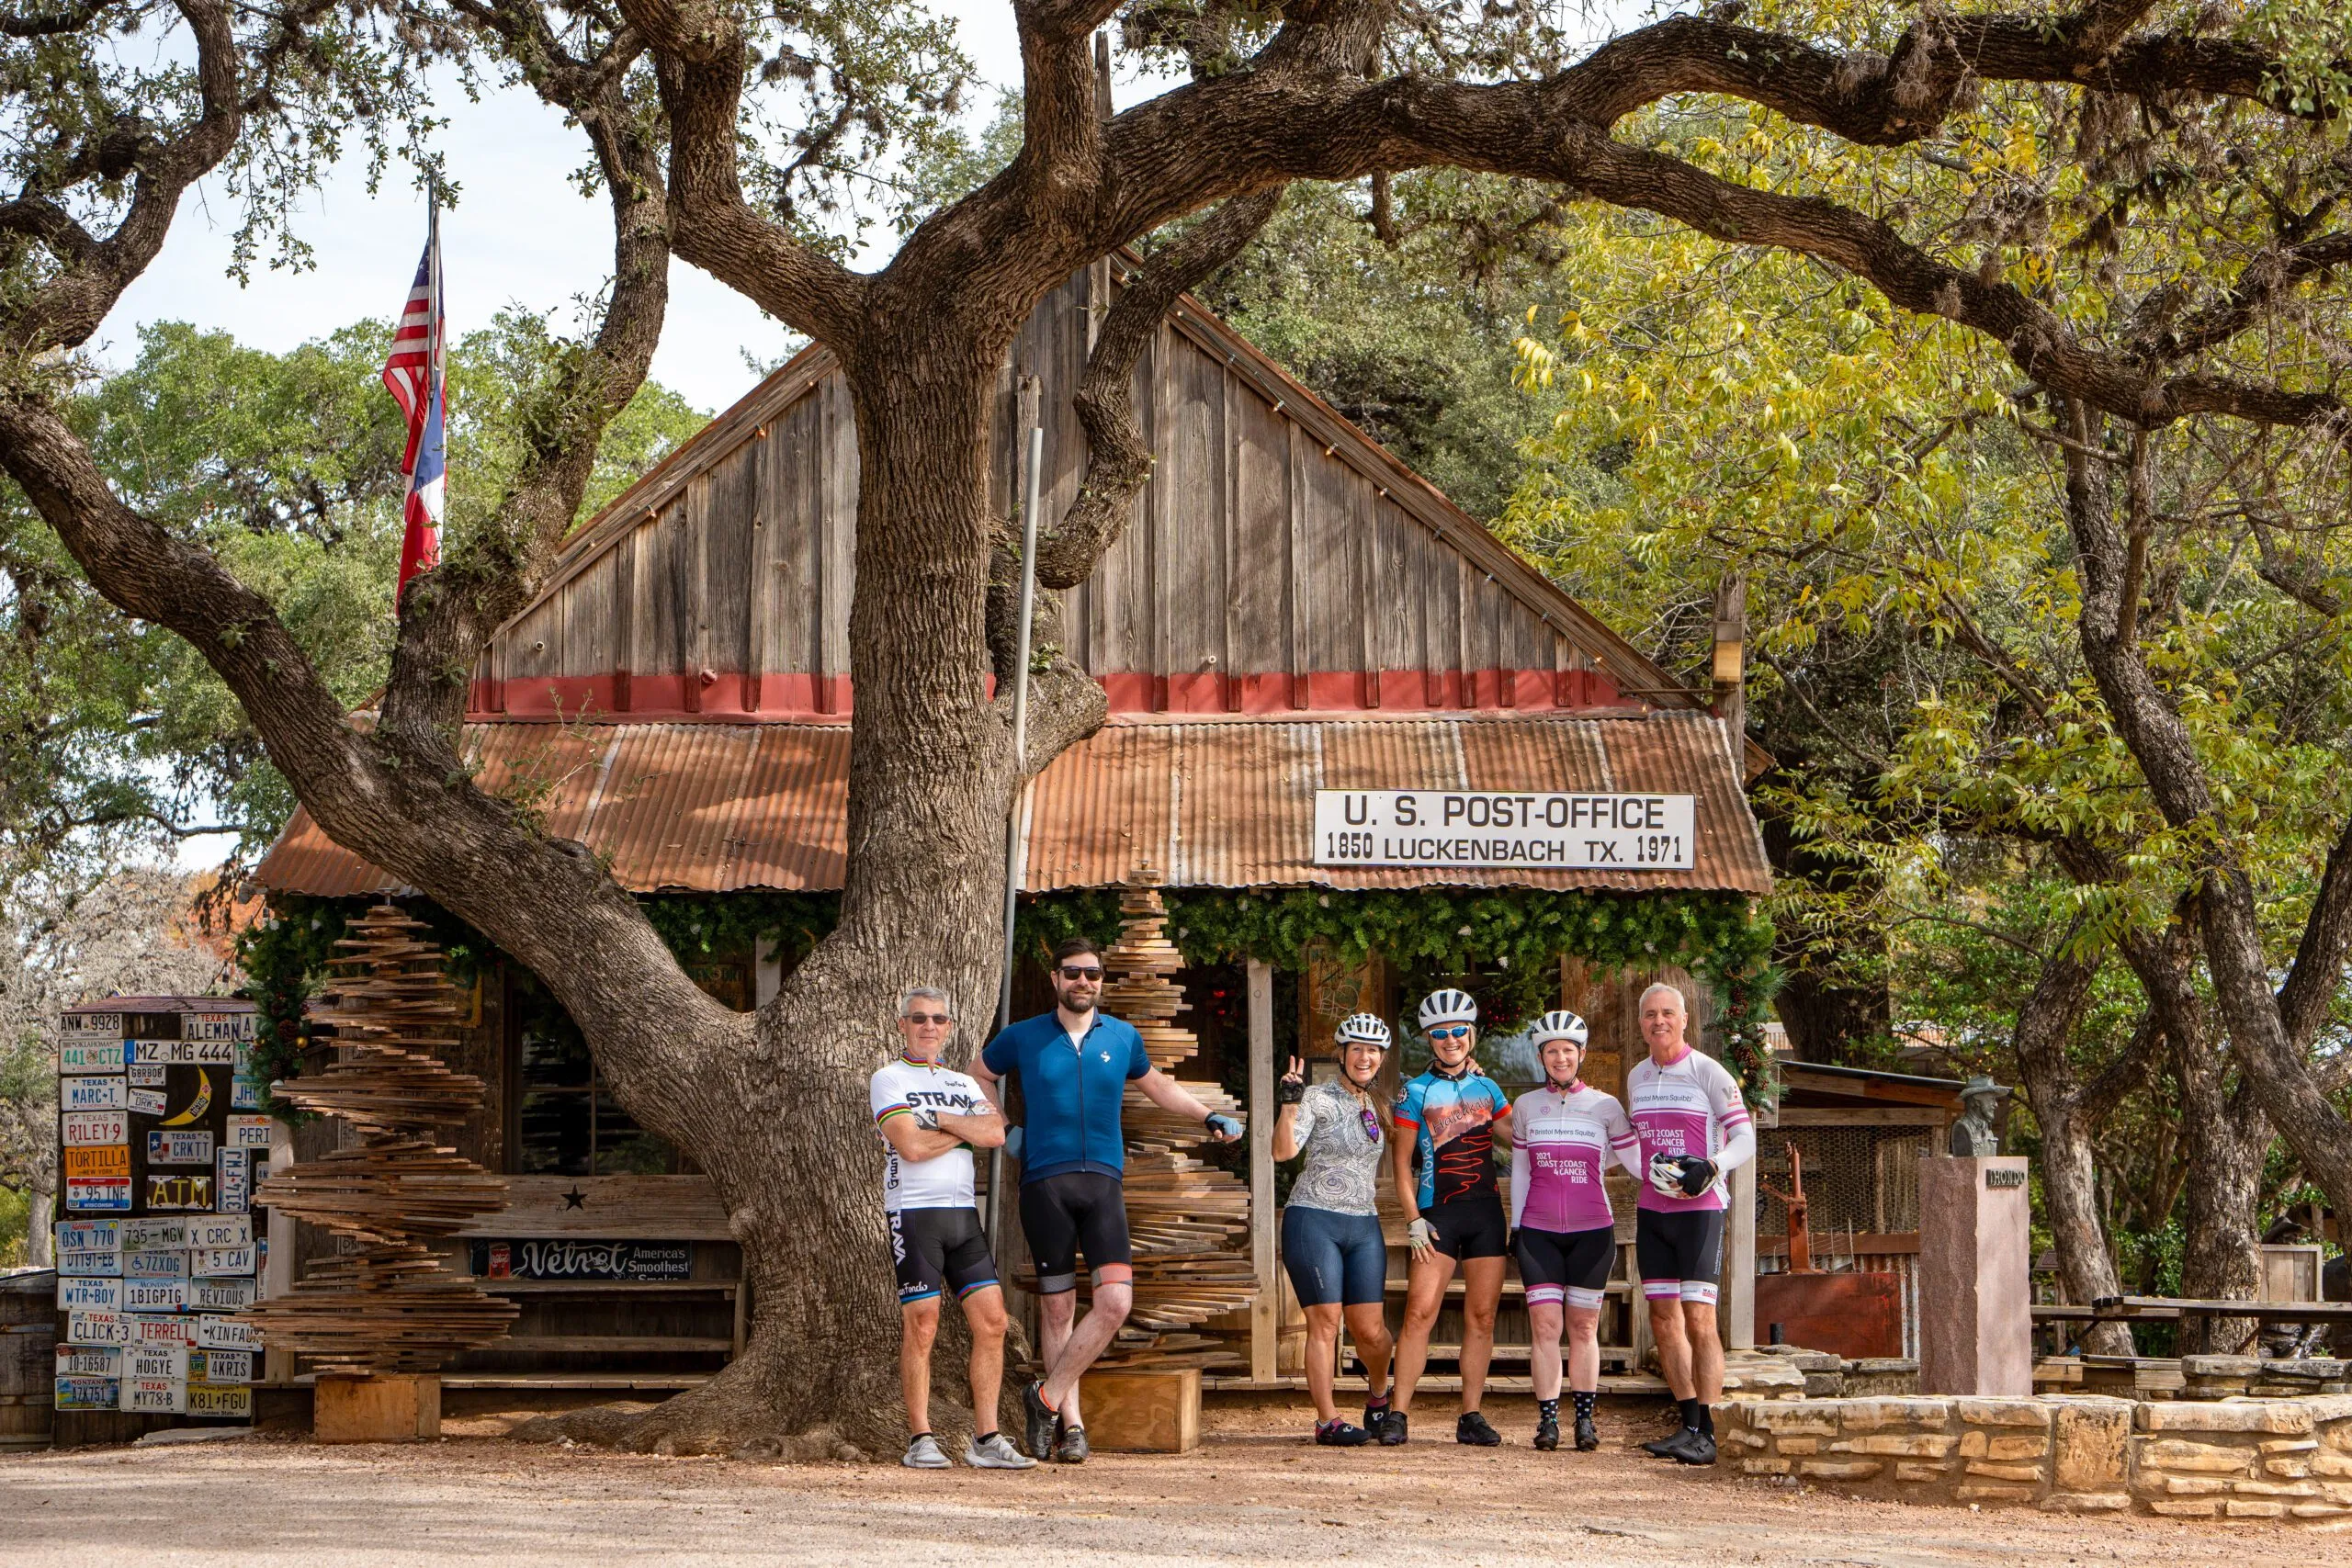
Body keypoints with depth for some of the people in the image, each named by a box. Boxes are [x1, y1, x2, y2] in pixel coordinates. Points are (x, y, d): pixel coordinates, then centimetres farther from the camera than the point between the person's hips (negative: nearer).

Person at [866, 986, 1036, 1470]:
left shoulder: (963, 1084, 20)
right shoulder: (888, 1079, 2)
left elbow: (996, 1134, 2)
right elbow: (911, 1145, -12)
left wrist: (939, 1118, -8)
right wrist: (965, 1130, 0)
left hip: (963, 1212, 6)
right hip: (912, 1210, -6)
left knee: (991, 1320, -2)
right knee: (921, 1325, -9)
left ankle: (985, 1438, 2)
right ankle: (921, 1439, -2)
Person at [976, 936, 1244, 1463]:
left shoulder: (1122, 1038, 12)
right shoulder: (1023, 1038, 6)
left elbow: (1156, 1085, 30)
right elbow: (981, 1074, 24)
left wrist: (1209, 1117, 21)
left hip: (1103, 1181, 2)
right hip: (1044, 1181, -2)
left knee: (1115, 1301, -14)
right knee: (1057, 1306, 0)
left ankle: (1048, 1397, -2)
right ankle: (1070, 1422, 6)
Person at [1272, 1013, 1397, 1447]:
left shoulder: (1378, 1105, 15)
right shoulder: (1318, 1099, -4)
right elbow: (1284, 1151, -17)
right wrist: (1289, 1105, -32)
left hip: (1364, 1226, 5)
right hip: (1314, 1220, -5)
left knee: (1370, 1329, -1)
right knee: (1325, 1322, -8)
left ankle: (1379, 1396, 26)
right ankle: (1328, 1420, -3)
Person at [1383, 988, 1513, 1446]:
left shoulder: (1487, 1088, 13)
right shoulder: (1417, 1092, 4)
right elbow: (1401, 1161, 2)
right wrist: (1413, 1220, -6)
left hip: (1486, 1211, 3)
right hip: (1437, 1214, -3)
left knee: (1481, 1317, 1)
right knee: (1420, 1311, -12)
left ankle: (1471, 1417, 6)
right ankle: (1397, 1414, -9)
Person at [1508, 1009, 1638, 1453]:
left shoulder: (1604, 1106, 4)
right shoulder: (1525, 1106, 9)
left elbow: (1635, 1160, 3)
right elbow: (1519, 1170, 13)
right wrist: (1515, 1226, 9)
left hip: (1591, 1232, -1)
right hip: (1538, 1232, 1)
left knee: (1583, 1327, 2)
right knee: (1545, 1325, -6)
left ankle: (1585, 1418, 8)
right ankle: (1547, 1420, -4)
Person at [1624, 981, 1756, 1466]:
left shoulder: (1708, 1072, -5)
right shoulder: (1636, 1078, 13)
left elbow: (1745, 1139, -7)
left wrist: (1710, 1166, -22)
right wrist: (1650, 1177, 13)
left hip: (1698, 1208, -6)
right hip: (1651, 1210, 6)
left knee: (1698, 1318, -12)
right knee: (1663, 1319, 5)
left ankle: (1708, 1433, -12)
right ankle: (1689, 1424, 11)